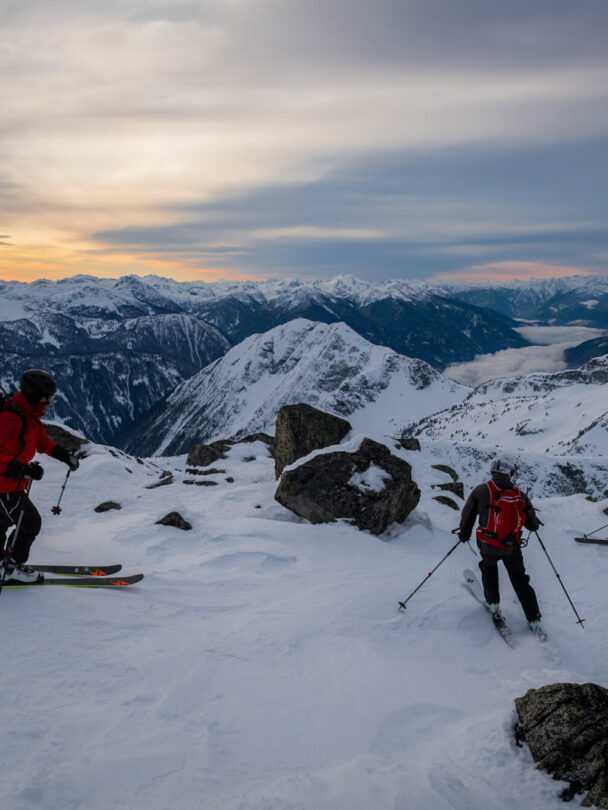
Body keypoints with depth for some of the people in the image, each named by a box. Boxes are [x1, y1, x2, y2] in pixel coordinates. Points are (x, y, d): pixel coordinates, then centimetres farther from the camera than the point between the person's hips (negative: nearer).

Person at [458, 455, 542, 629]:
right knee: (520, 581, 17)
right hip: (513, 548, 1)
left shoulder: (481, 490, -6)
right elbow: (533, 525, 4)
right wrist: (534, 523, 29)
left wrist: (464, 533, 20)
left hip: (488, 545, -1)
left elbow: (467, 515, 2)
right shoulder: (520, 495, -2)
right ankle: (534, 619, 16)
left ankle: (493, 603, 29)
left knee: (489, 569, 31)